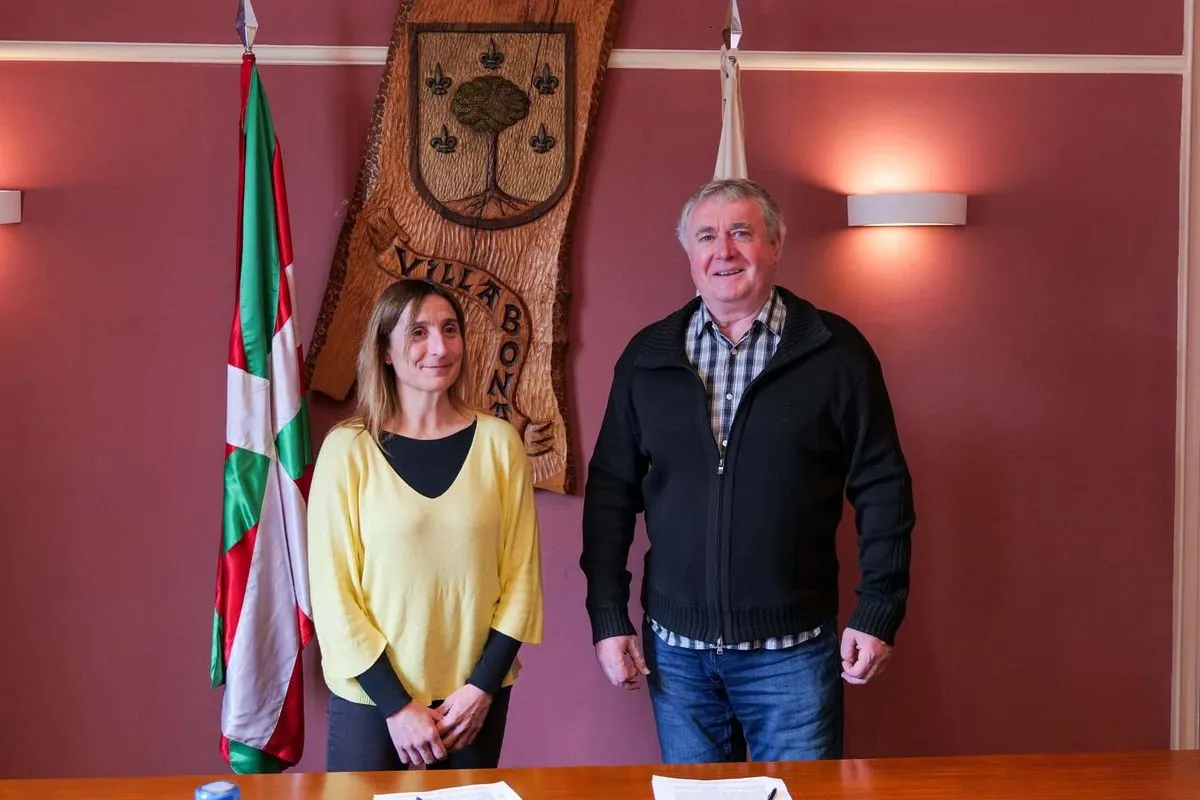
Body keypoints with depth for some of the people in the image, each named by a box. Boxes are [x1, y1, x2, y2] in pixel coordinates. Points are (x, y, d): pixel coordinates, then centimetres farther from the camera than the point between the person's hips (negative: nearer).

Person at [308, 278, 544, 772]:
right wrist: (395, 703, -10)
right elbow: (331, 590, -7)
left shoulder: (499, 443, -3)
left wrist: (483, 687, -6)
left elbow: (522, 574, 0)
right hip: (372, 697, -2)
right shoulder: (348, 449, -8)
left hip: (473, 697, 2)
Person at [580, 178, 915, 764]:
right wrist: (608, 619, 1)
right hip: (674, 647, 2)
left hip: (792, 649, -2)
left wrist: (877, 613, -6)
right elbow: (611, 489, 5)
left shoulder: (835, 351, -3)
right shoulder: (647, 356, 3)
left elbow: (882, 488, -2)